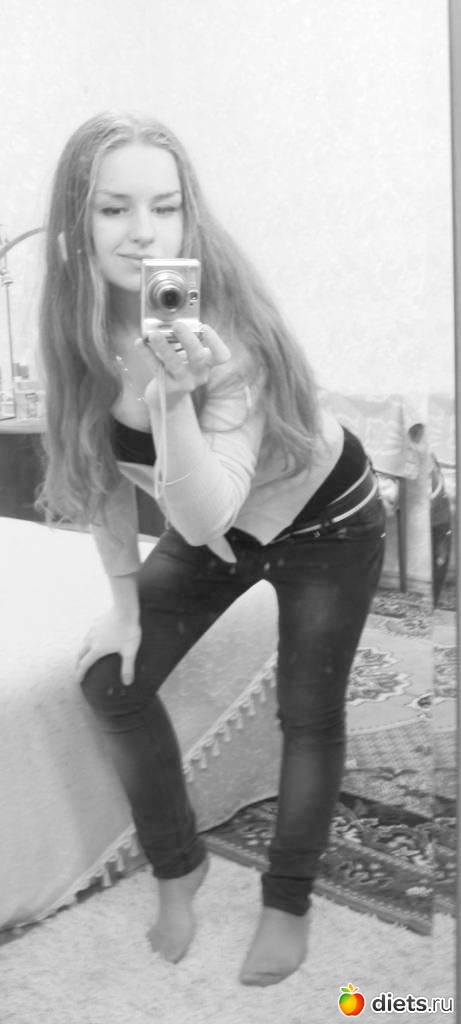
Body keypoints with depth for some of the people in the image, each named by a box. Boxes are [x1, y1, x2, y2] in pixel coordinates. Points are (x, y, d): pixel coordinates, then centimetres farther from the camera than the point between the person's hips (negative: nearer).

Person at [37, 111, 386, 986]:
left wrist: (174, 397, -55)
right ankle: (178, 864, 24)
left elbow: (203, 517, -41)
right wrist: (124, 599, -3)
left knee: (308, 718, 5)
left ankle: (287, 904, 30)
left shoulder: (226, 332, -34)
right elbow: (102, 470, -5)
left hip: (324, 524, -5)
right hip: (214, 528, 5)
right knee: (110, 680, 1)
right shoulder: (80, 330, -19)